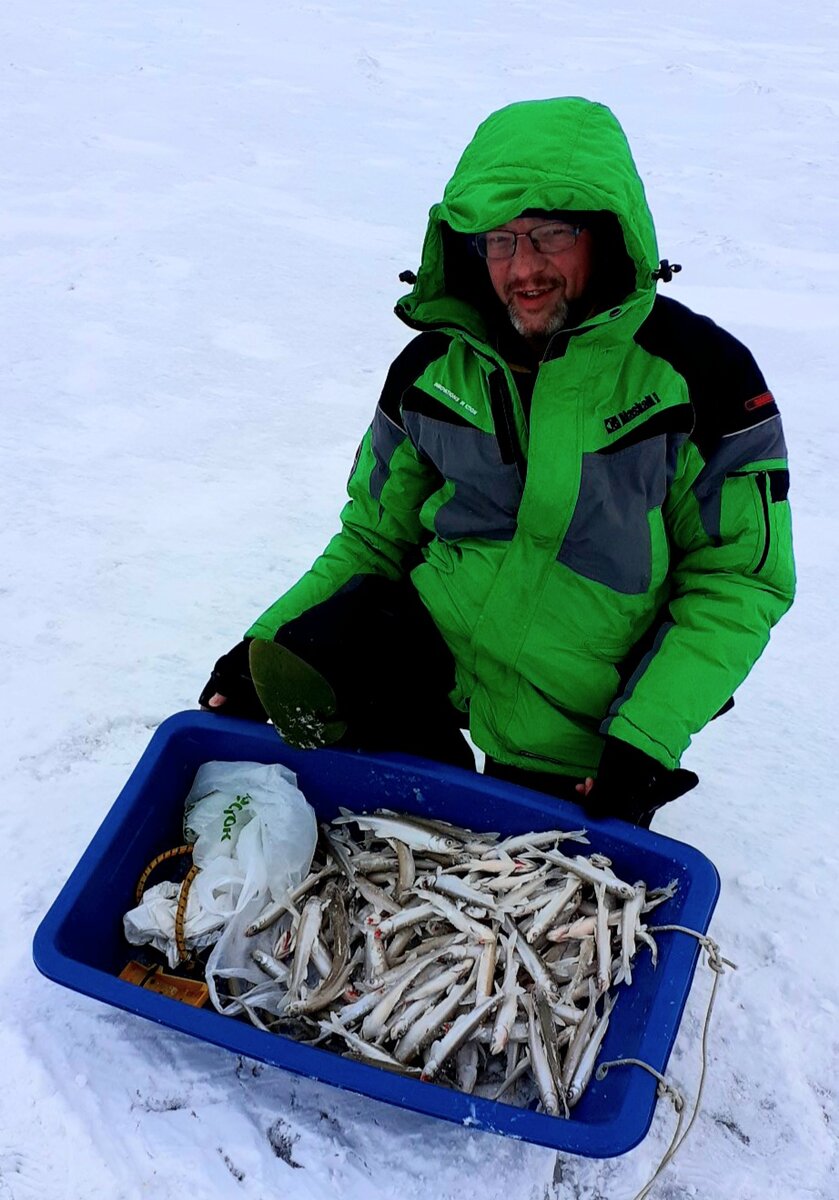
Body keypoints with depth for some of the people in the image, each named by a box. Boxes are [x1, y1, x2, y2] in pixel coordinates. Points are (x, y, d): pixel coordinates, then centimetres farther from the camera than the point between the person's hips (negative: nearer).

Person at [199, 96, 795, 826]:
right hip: (429, 636, 3)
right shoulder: (434, 366, -4)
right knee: (287, 672, -21)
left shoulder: (700, 375, -15)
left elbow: (740, 580, -10)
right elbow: (376, 535, 7)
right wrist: (265, 641, -6)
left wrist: (645, 736, -20)